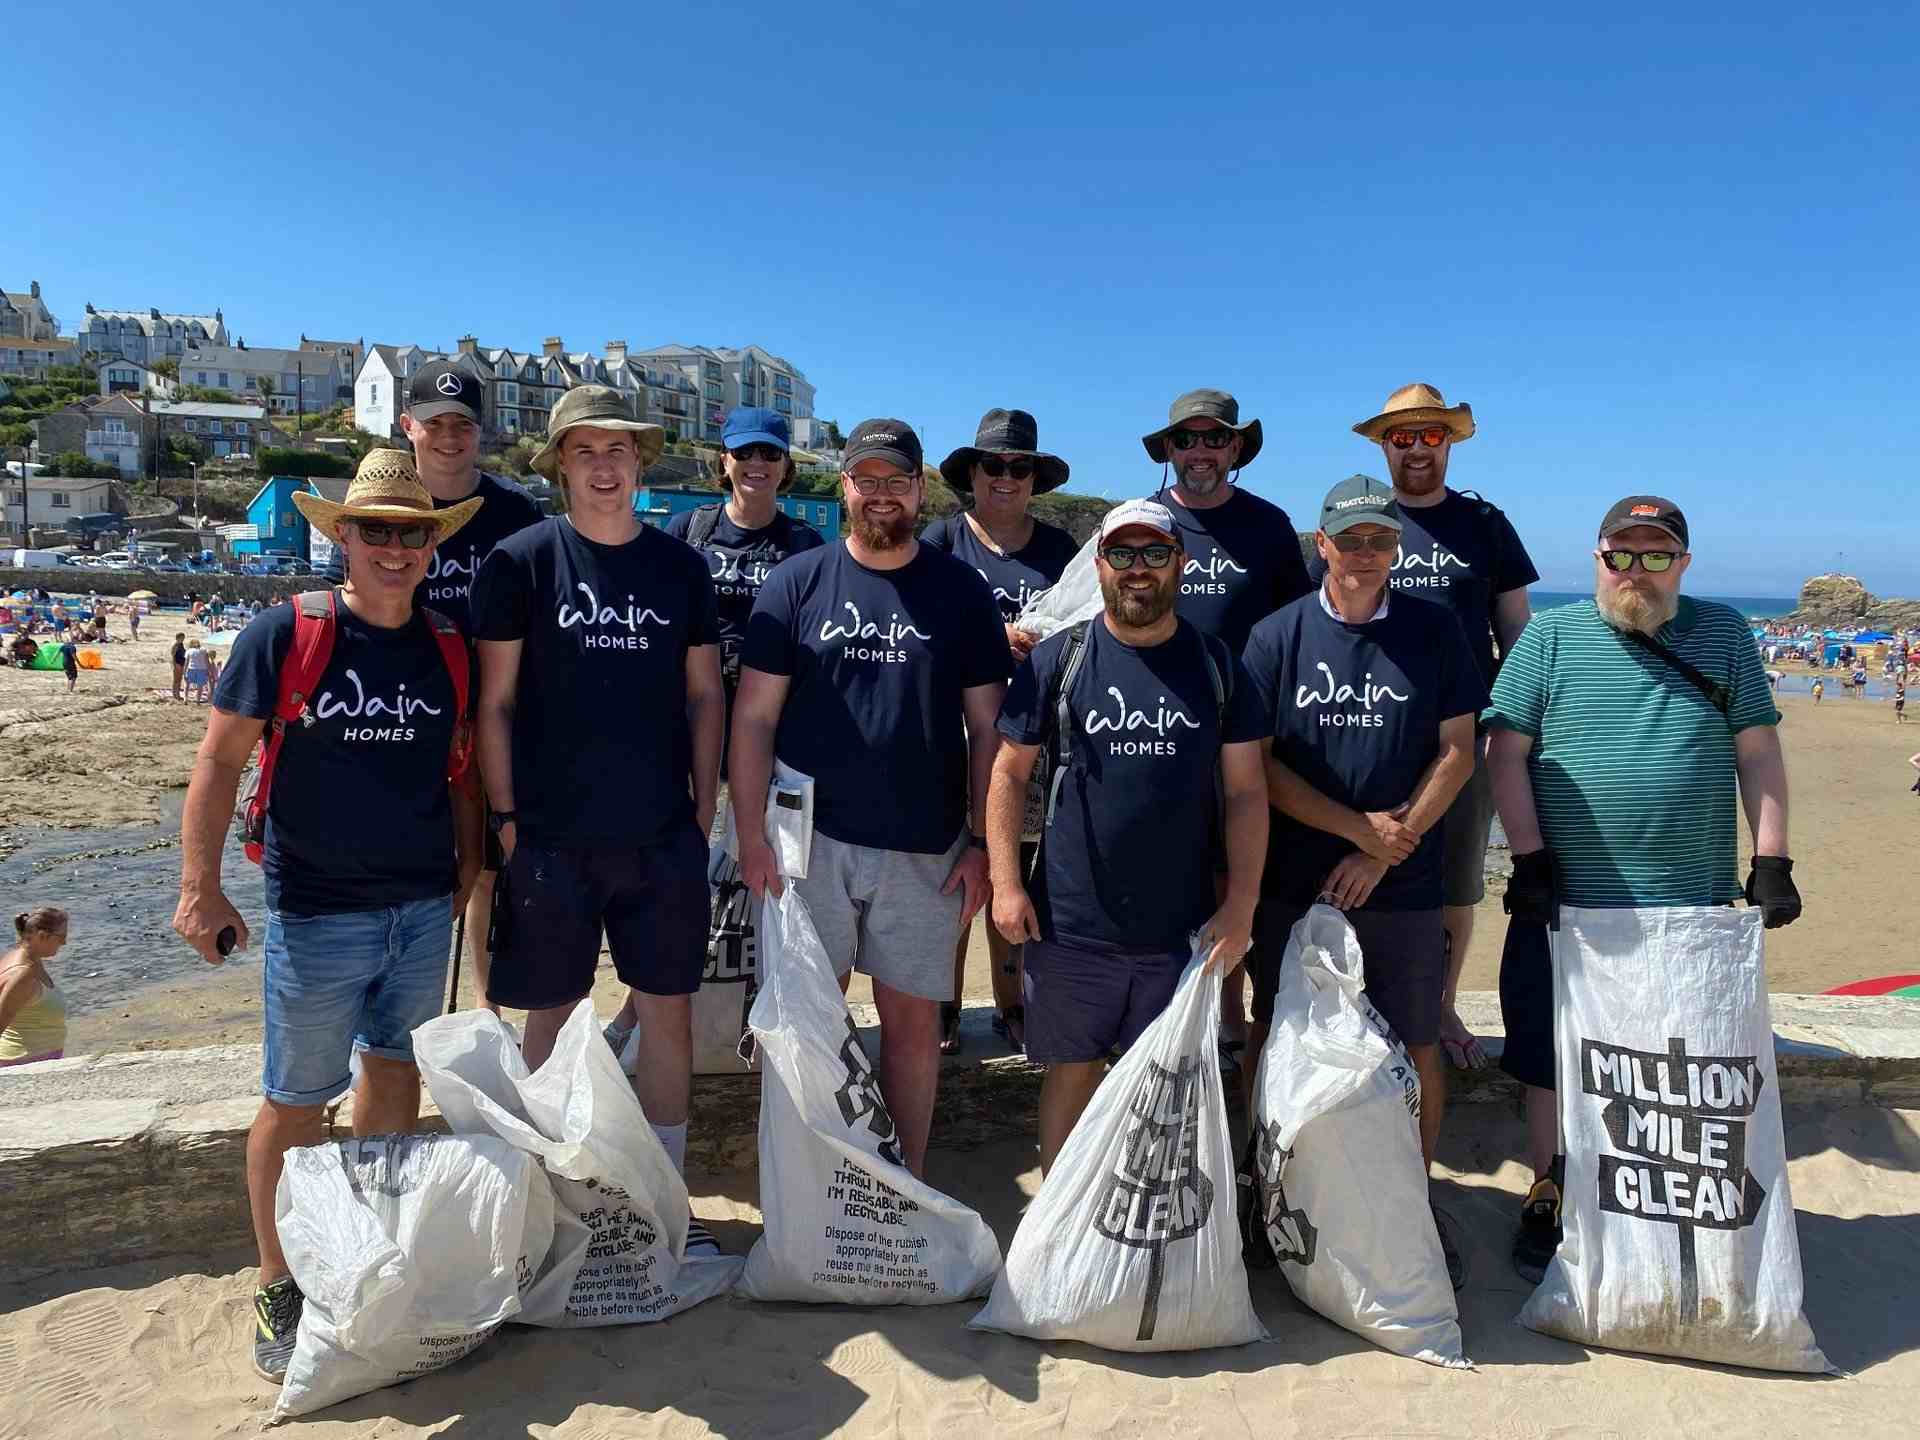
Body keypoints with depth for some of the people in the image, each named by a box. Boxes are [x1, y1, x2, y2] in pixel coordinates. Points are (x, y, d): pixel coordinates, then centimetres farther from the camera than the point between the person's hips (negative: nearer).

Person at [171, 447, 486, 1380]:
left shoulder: (445, 650, 3)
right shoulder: (285, 634, -9)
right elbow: (219, 759, -7)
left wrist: (468, 865, 9)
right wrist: (200, 889, -11)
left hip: (423, 909, 4)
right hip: (317, 911, -4)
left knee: (396, 1077, 17)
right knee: (296, 1104, 6)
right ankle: (279, 1286, 24)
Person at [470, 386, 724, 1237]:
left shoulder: (680, 565, 8)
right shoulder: (521, 561, -2)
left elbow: (705, 695, 11)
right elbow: (495, 702, -1)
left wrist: (704, 811, 6)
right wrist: (507, 818, -5)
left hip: (664, 838, 3)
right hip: (553, 839, -2)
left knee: (670, 1015, 8)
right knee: (552, 1021, 8)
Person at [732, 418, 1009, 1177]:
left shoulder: (961, 590, 4)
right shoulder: (796, 583, 3)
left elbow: (986, 727, 5)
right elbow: (754, 718, 1)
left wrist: (980, 842, -1)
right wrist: (752, 836, -6)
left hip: (924, 847, 1)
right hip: (810, 837, 0)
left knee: (913, 1018, 9)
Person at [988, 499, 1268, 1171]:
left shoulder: (1216, 664, 5)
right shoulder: (1058, 658, 1)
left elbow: (1246, 792, 4)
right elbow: (1009, 771, 2)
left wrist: (1240, 908, -3)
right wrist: (1006, 883, -6)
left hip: (1185, 931, 1)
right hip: (1069, 926, -1)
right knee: (1072, 1071, 9)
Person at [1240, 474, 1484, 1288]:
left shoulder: (1435, 632, 2)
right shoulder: (1277, 636, 1)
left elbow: (1457, 753, 0)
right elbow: (1257, 764, -3)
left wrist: (1383, 852, -9)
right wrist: (1359, 826, -11)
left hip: (1405, 886, 0)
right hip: (1293, 884, 0)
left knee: (1417, 1046, 8)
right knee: (1276, 1038, 8)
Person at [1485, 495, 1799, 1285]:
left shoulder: (1724, 633, 8)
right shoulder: (1550, 636, 2)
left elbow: (1759, 753, 7)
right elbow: (1506, 754, -2)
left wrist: (1771, 861, 0)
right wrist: (1531, 859, -9)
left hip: (1695, 904, 2)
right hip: (1567, 901, -1)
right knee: (1554, 1061, 8)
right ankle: (1548, 1200, 26)